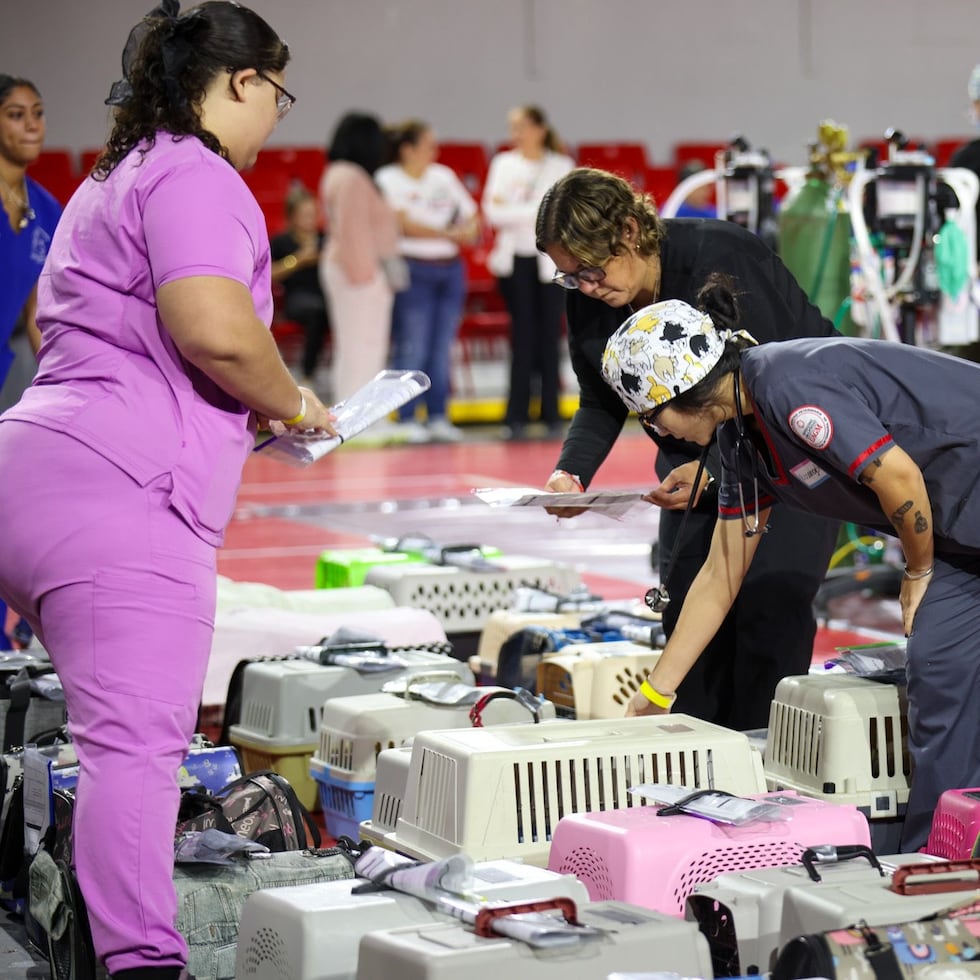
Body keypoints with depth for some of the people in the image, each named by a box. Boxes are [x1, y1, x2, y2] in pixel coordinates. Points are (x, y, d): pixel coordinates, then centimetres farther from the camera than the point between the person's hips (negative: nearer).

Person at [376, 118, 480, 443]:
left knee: (442, 349, 6)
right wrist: (449, 233, -10)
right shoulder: (388, 180, -3)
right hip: (413, 270, -6)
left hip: (451, 270, 6)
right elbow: (404, 224, -14)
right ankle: (406, 421, -3)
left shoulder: (444, 176, 14)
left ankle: (438, 418, 11)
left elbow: (472, 218, 15)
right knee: (411, 349, -7)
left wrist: (468, 230, -8)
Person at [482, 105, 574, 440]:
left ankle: (551, 413, 2)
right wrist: (533, 213, -9)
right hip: (514, 258, 1)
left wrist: (510, 209, -9)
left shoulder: (561, 166, 4)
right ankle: (517, 416, 0)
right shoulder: (503, 164, 9)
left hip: (549, 259, -1)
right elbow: (492, 212, -1)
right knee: (522, 336, -3)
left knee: (549, 336, -3)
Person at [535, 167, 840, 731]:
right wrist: (572, 470, -16)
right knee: (685, 600, 1)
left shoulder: (721, 261, -30)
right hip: (698, 453, 7)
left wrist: (714, 468, -35)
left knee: (770, 603, -14)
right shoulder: (589, 301, -10)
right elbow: (601, 403, 3)